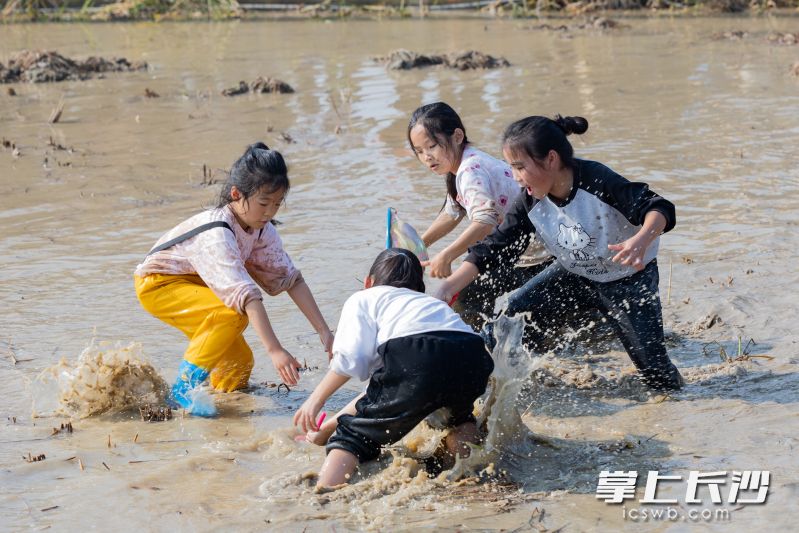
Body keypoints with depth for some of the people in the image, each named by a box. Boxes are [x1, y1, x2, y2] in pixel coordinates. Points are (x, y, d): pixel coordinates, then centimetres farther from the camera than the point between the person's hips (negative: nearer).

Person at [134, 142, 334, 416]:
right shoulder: (217, 235, -36)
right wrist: (274, 350, -50)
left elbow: (289, 277, -8)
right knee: (232, 313, -31)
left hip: (193, 282, 8)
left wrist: (324, 332, -13)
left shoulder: (262, 228, -10)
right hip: (156, 283, -8)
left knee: (238, 363, 1)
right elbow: (246, 295, -44)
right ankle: (184, 388, -24)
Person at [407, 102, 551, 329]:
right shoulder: (460, 168, 10)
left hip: (536, 258, -11)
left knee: (463, 300, -14)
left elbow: (485, 221, -37)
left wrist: (445, 256, -38)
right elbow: (452, 214, 26)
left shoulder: (471, 171, -23)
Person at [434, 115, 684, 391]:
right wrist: (446, 289, -21)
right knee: (509, 320, -11)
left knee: (652, 364, -7)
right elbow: (493, 249, -12)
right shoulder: (530, 203, -16)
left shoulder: (597, 181, -32)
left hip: (629, 278, -4)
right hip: (573, 276, 5)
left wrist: (642, 240, -60)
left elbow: (658, 208, -37)